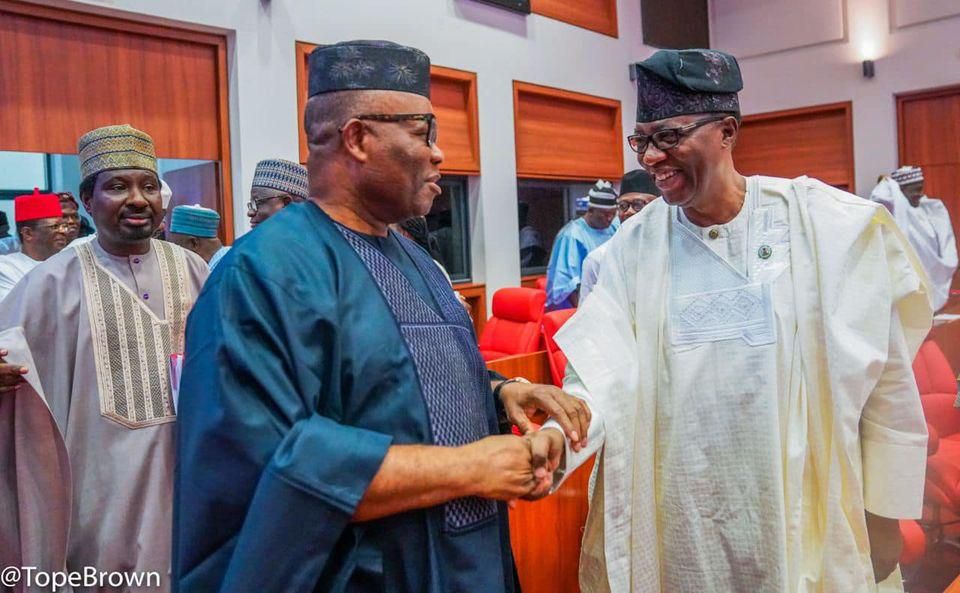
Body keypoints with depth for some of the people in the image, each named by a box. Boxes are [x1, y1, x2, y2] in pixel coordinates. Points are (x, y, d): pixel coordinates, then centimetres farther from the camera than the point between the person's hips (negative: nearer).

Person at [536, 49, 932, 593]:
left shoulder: (828, 226, -9)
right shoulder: (637, 243, -3)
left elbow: (883, 379, -3)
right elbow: (603, 369, -10)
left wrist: (885, 513, 1)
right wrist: (558, 437, -29)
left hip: (806, 521, -1)